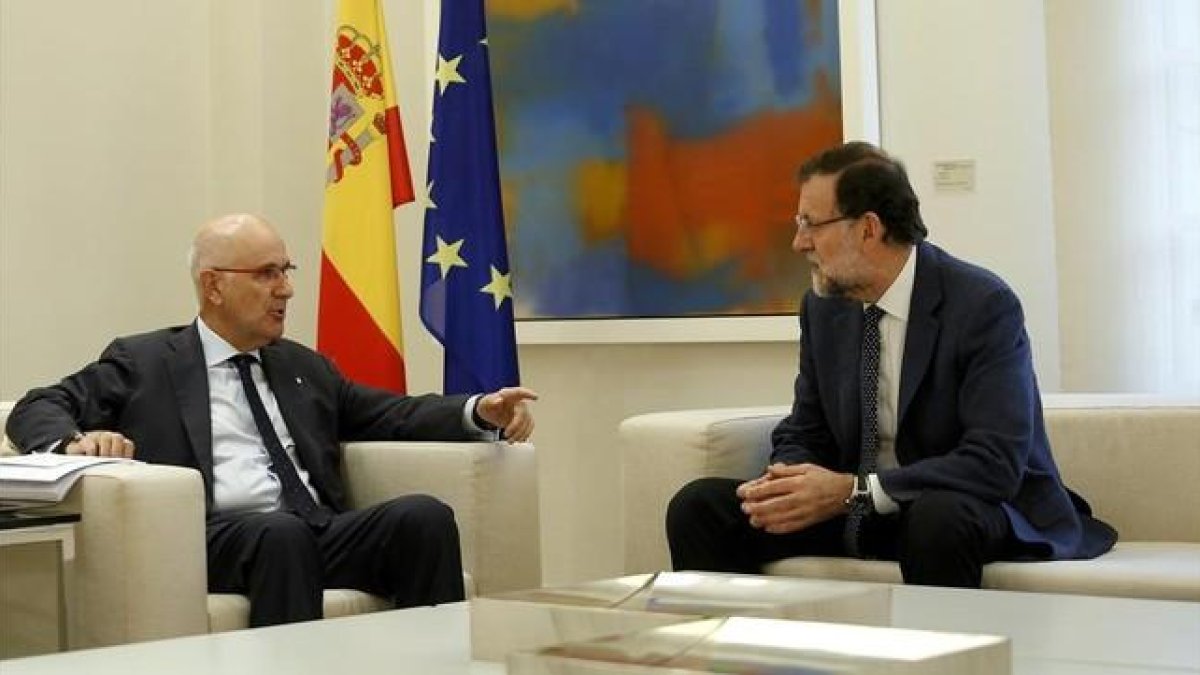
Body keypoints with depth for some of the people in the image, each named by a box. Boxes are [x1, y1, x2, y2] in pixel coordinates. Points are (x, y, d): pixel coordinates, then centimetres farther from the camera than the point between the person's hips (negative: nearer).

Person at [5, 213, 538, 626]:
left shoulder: (303, 366, 26)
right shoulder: (143, 362, 13)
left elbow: (391, 416, 23)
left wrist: (478, 411, 4)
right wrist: (76, 442, -15)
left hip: (322, 534, 4)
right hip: (216, 539, -4)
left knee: (424, 516, -24)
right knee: (283, 532, -37)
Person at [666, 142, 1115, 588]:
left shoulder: (983, 305, -17)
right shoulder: (823, 306, 3)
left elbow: (996, 463, -24)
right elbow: (804, 434, 10)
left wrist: (852, 489, -28)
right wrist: (786, 484, -16)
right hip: (859, 515, 6)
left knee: (939, 519, -40)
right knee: (699, 506, -10)